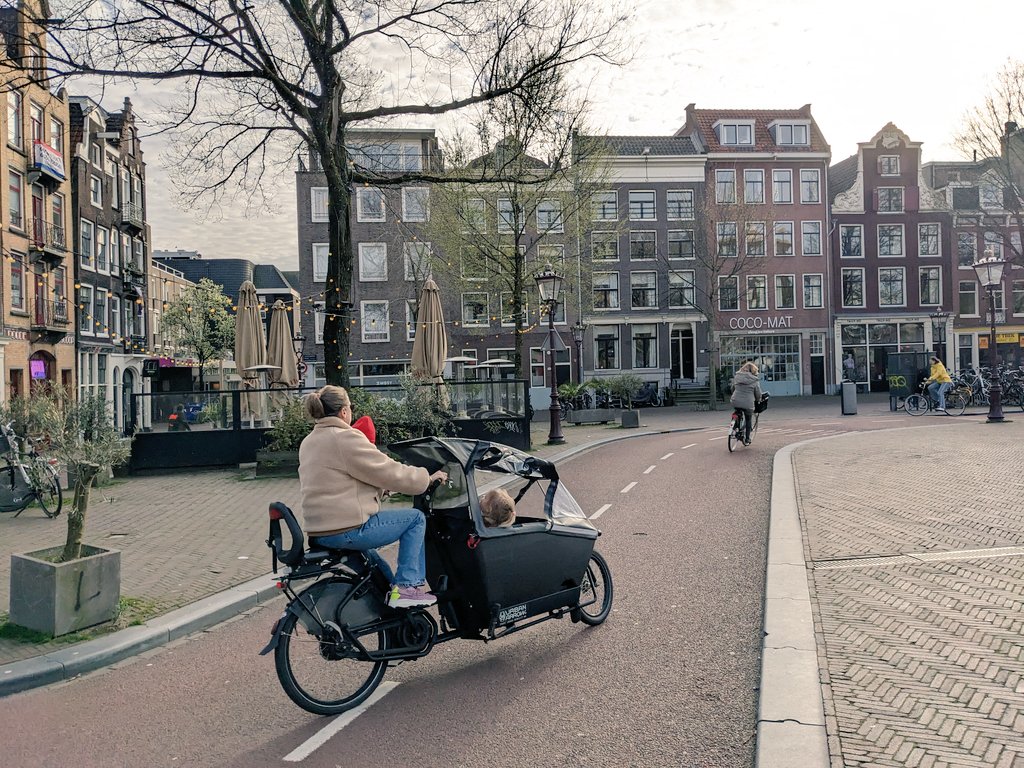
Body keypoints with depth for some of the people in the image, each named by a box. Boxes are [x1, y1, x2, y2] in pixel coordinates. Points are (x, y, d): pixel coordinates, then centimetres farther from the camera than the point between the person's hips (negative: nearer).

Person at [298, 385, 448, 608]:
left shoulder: (307, 442, 14)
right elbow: (389, 473, -14)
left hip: (318, 533, 10)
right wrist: (428, 477, -1)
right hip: (347, 530, -10)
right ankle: (407, 587, 0)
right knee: (415, 519, 1)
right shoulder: (345, 438, -14)